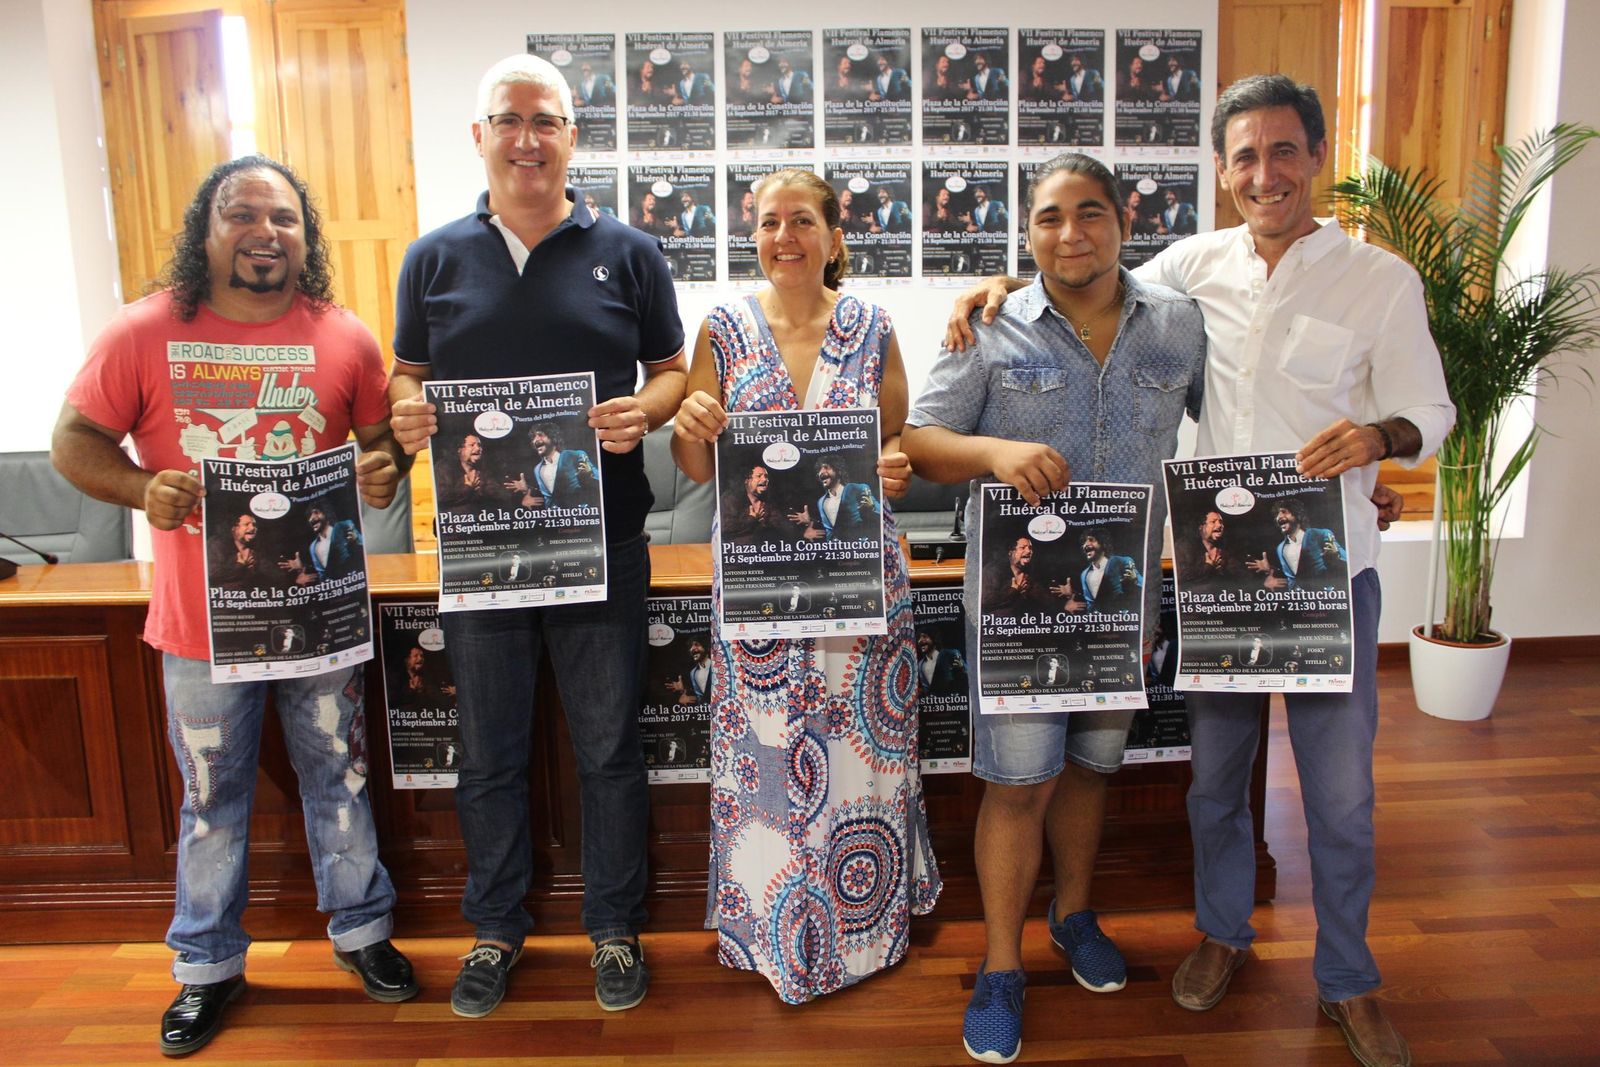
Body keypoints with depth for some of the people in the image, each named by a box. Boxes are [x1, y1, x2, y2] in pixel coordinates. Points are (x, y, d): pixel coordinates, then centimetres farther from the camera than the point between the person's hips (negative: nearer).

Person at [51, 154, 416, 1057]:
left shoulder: (347, 339, -2)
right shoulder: (145, 333, -5)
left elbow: (382, 443, 7)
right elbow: (75, 441, 0)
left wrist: (385, 471, -16)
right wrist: (143, 491, -20)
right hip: (202, 621, 0)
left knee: (340, 779, 16)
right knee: (214, 801, 15)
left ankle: (362, 929, 36)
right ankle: (208, 966, 35)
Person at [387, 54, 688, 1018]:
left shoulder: (627, 252, 4)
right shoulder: (435, 258, 8)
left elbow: (674, 370, 6)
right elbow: (407, 376, 13)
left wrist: (645, 412, -16)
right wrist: (406, 413, -10)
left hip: (601, 541, -1)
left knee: (610, 748, 9)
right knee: (490, 752, 13)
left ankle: (615, 927, 29)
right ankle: (497, 927, 33)